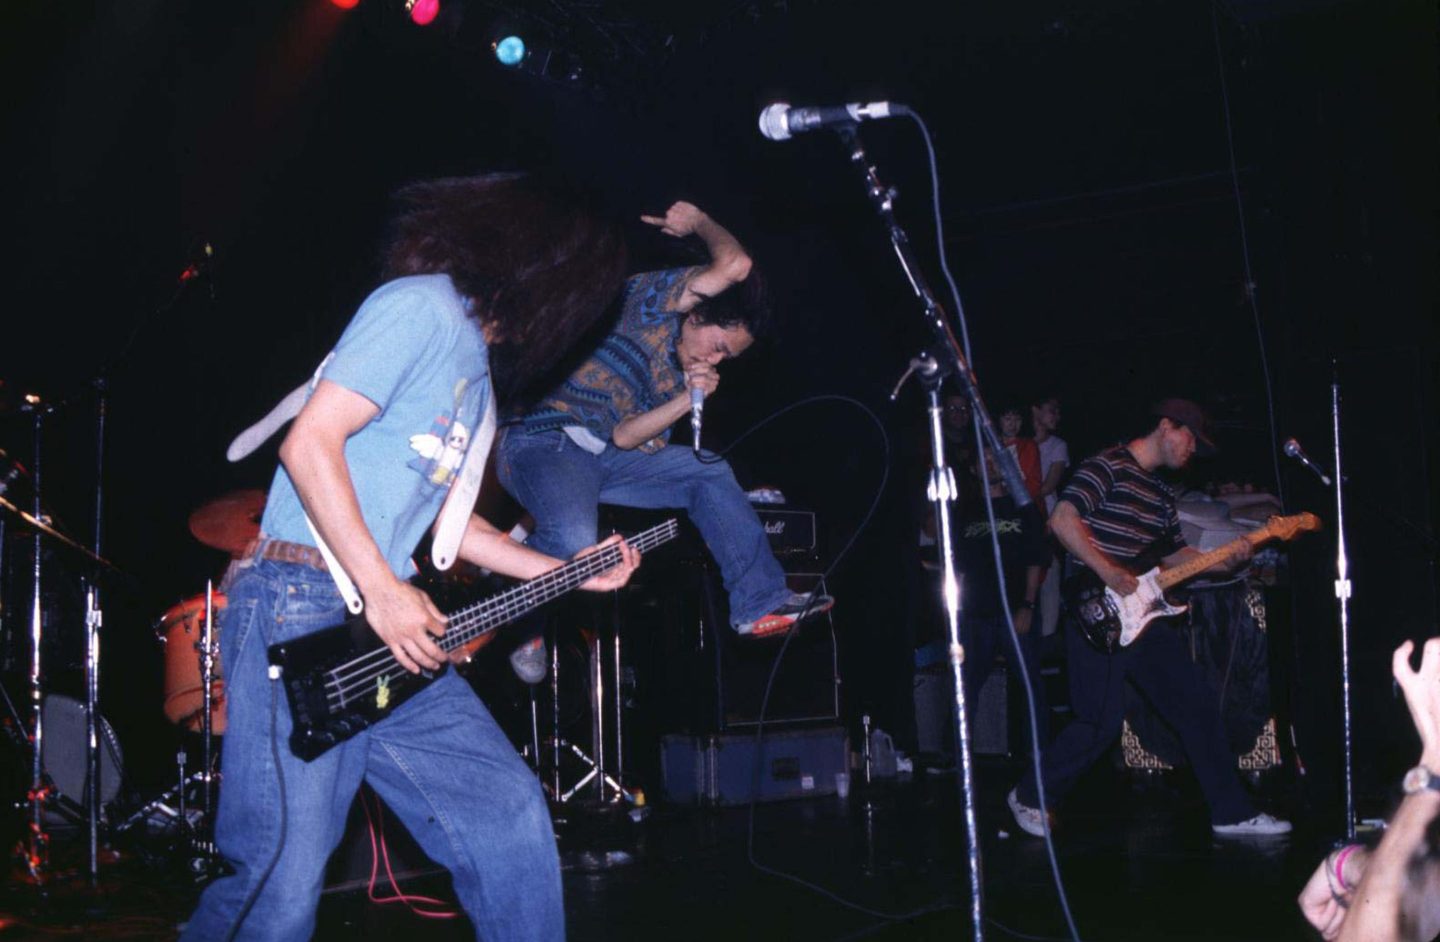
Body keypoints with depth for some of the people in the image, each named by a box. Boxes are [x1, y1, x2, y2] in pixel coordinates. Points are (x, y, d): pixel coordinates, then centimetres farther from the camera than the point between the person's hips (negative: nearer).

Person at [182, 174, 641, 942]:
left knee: (511, 815, 4)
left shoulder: (478, 362, 22)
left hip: (386, 625, 10)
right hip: (299, 608, -9)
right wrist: (385, 590, -18)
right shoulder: (424, 307, -8)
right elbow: (309, 442, -17)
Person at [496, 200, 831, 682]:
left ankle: (760, 603, 3)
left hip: (603, 458, 9)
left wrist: (689, 399, -3)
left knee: (711, 473, 3)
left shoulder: (679, 374, 16)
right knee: (575, 543, -35)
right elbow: (734, 265, -20)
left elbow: (624, 436, 5)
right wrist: (700, 223, -1)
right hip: (543, 443, -9)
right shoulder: (655, 297, -6)